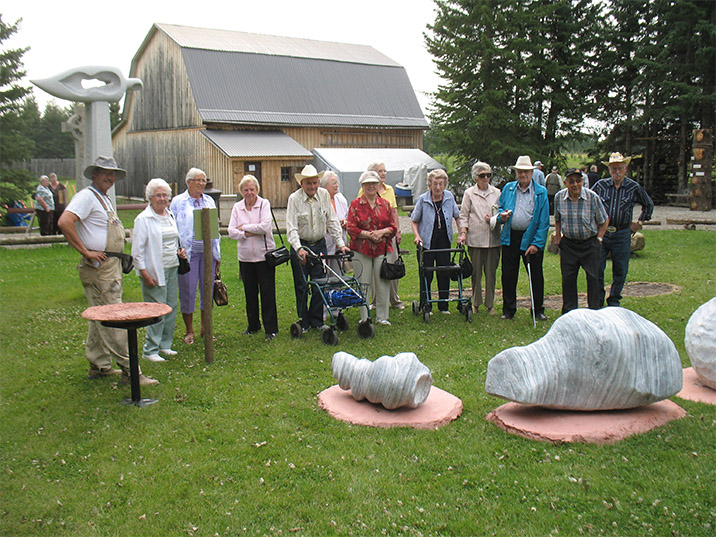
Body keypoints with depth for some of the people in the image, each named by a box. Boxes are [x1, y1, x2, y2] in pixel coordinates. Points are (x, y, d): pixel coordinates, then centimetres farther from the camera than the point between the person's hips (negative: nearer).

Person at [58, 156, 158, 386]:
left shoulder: (105, 199, 19)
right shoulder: (86, 196, -11)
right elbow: (65, 222, -25)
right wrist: (86, 251, -23)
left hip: (113, 266, 10)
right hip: (99, 267, -10)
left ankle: (99, 366, 25)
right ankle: (128, 371, -7)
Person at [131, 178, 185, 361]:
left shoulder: (170, 215, 13)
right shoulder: (143, 219, -8)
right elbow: (137, 250, -10)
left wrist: (179, 251, 6)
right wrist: (145, 274, -15)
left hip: (172, 269, 7)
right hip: (155, 271, -7)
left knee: (172, 307, 8)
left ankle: (165, 345, 20)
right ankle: (150, 350, 3)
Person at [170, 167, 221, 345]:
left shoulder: (209, 201, 13)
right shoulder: (178, 202, 2)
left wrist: (217, 254, 14)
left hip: (208, 252, 4)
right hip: (188, 253, -4)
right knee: (188, 292, 0)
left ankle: (205, 328, 20)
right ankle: (189, 331, 12)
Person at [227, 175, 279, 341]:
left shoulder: (264, 204, -3)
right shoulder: (237, 207, 6)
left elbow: (265, 226, -16)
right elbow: (231, 232, -1)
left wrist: (244, 227, -9)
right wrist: (247, 234, -16)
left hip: (265, 255, -3)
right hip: (245, 257, 3)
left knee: (267, 293, -1)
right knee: (250, 293, 11)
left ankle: (271, 328, 7)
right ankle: (253, 325, 26)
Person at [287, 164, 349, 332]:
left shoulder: (324, 195, -2)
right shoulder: (294, 199, -12)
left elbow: (332, 221, 3)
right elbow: (291, 228, -18)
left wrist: (341, 243, -4)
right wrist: (299, 249, -32)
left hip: (319, 245, 3)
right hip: (300, 246, -3)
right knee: (301, 286, 4)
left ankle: (317, 321, 18)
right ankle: (303, 322, 17)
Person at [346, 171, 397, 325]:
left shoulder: (385, 204, 10)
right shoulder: (355, 204, 2)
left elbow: (393, 227, 10)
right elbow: (351, 227, -5)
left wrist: (382, 232, -10)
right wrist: (368, 234, -15)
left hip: (382, 249, 2)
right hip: (361, 250, -2)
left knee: (383, 283, 2)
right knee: (363, 284, 3)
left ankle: (382, 317, 14)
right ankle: (364, 317, 13)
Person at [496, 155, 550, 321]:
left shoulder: (541, 192, -1)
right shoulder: (508, 189, 8)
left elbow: (544, 221, -4)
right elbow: (500, 208, 17)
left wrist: (536, 243, -12)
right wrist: (501, 215, -9)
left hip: (531, 238, -2)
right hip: (510, 237, 2)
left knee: (536, 275, 6)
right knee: (508, 276, 7)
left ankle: (538, 310, 20)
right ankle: (508, 310, 19)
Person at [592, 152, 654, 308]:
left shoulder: (634, 187, 1)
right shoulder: (601, 185, 0)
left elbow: (648, 205, 17)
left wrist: (639, 222, 12)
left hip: (622, 235, 0)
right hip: (601, 232, 0)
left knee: (620, 270, 6)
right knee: (597, 268, 0)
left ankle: (614, 301, 20)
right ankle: (598, 301, 14)